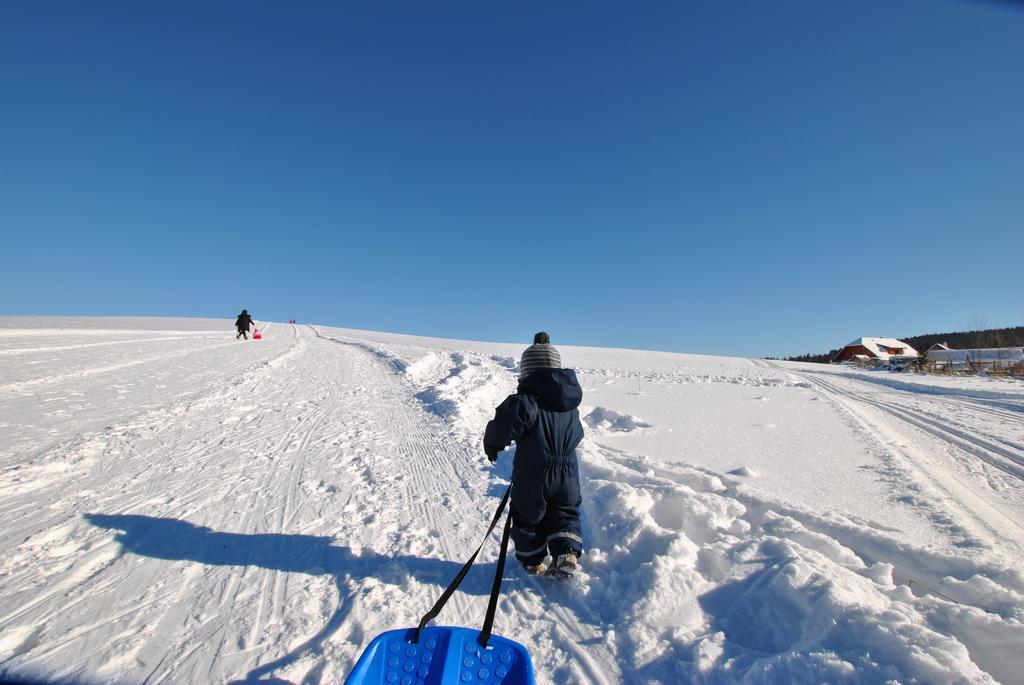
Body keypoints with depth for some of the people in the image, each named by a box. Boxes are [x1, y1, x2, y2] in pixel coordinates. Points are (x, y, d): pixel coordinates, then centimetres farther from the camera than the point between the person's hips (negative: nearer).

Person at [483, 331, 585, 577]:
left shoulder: (525, 400, -19)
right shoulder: (571, 404, 4)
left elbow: (504, 424, -25)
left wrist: (492, 446, -5)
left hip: (531, 475, -4)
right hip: (567, 472, 5)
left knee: (528, 518, 19)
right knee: (565, 514, 24)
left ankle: (533, 561, 32)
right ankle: (567, 553, 8)